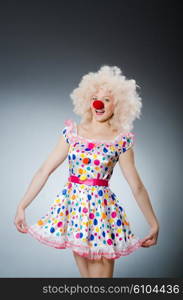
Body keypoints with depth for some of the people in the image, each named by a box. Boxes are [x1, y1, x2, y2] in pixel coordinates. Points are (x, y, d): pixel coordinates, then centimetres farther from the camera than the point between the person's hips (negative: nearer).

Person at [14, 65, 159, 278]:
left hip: (102, 208, -3)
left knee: (100, 272, 1)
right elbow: (45, 170, 2)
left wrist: (154, 224, 1)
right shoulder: (72, 132, 2)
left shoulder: (121, 140, -5)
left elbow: (137, 186, -1)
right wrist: (21, 206, 1)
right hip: (73, 204, 3)